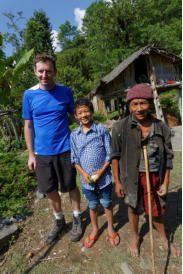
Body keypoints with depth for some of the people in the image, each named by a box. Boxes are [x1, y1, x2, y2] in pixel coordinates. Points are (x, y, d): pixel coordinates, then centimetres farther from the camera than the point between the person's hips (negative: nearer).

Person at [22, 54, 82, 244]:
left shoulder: (65, 91, -3)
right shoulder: (29, 95, -1)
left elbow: (75, 115, 6)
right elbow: (28, 126, 3)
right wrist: (31, 154, 3)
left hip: (64, 150, -2)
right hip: (42, 153, 2)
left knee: (71, 187, 12)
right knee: (49, 191, 15)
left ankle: (77, 219, 38)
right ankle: (59, 221, 41)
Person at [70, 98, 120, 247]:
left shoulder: (102, 130, -11)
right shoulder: (74, 134, -3)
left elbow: (110, 154, -7)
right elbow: (74, 158, 2)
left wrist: (101, 171, -15)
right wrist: (83, 173, -11)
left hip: (104, 178, -2)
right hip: (86, 179, 2)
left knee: (107, 203, 18)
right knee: (92, 206, 21)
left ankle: (111, 228, 44)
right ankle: (95, 230, 46)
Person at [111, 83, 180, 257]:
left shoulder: (161, 128, -6)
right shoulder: (120, 127, -12)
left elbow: (168, 156, 3)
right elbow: (115, 156, -6)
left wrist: (165, 182, 3)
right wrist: (117, 182, -4)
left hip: (154, 177, 1)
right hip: (132, 176, -1)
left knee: (156, 210, 18)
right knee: (133, 208, 19)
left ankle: (163, 238, 51)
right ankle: (135, 237, 49)